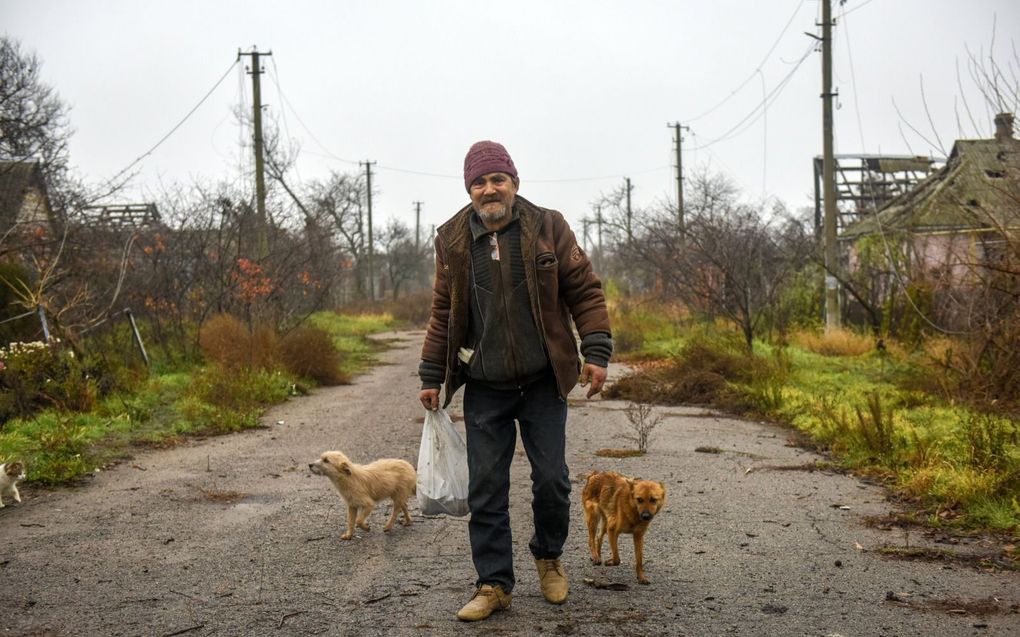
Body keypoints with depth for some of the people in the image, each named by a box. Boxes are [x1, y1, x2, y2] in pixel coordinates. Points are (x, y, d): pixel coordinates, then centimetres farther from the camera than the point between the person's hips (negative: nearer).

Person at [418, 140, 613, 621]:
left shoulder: (548, 228, -3)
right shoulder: (453, 240, 3)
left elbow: (584, 291, 0)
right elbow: (443, 313, 10)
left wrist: (596, 352, -10)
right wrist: (431, 376, 8)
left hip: (543, 384, -1)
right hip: (483, 389, 1)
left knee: (551, 481, 3)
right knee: (486, 490, 1)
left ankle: (548, 557, 30)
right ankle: (494, 584, 11)